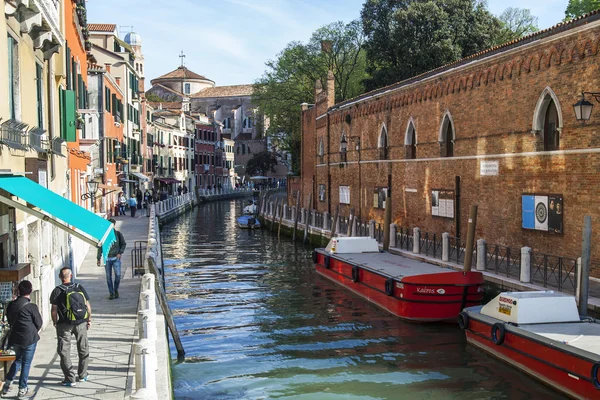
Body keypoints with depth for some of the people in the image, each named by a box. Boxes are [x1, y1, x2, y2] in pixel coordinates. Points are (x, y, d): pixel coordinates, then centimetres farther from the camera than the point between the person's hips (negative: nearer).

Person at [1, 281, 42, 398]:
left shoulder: (11, 305, -1)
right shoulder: (31, 307, -16)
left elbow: (10, 321, 10)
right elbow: (39, 323, -7)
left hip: (15, 338, 5)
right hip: (29, 339, -5)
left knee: (18, 359, 24)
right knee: (26, 363, 7)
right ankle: (22, 389, 11)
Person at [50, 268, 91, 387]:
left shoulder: (57, 291, -8)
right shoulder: (80, 288, 1)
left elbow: (54, 310, -9)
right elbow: (88, 305, 3)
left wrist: (55, 323, 5)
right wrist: (89, 319, 14)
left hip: (64, 325, -3)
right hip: (81, 323, 3)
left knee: (64, 351, 4)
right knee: (83, 349, 18)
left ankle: (70, 379, 2)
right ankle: (83, 375, 27)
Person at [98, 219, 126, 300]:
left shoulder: (118, 234, 3)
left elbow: (123, 244, 12)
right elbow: (100, 247, 7)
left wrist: (120, 253, -2)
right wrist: (98, 258, 3)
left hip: (116, 258, -1)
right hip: (107, 259, 1)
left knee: (118, 275, -10)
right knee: (108, 277, 3)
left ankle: (116, 290, 13)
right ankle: (111, 293, 14)